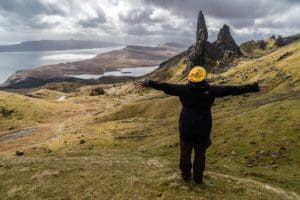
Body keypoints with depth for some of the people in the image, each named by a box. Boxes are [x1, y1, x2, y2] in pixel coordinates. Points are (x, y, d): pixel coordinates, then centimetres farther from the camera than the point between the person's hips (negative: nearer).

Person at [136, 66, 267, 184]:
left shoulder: (184, 90, -13)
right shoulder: (211, 90, -12)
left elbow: (166, 87, -7)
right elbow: (232, 90, -8)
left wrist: (148, 83, 4)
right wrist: (254, 87, 0)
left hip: (186, 128, 0)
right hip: (203, 129, 0)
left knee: (185, 152, 18)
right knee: (200, 153, 18)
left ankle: (186, 176, 32)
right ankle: (198, 177, 30)